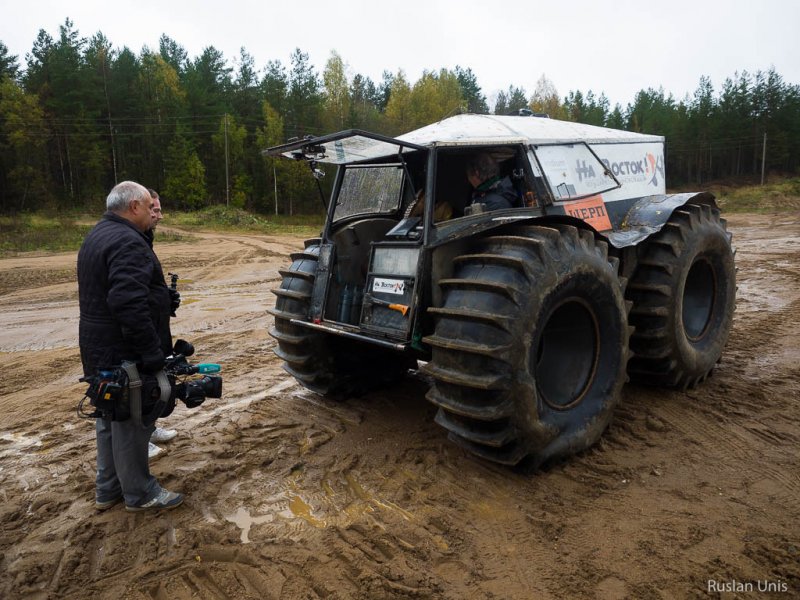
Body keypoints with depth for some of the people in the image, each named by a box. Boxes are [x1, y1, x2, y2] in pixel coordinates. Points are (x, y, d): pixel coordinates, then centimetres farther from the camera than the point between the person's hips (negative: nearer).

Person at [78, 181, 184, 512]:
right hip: (123, 354, -11)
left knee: (110, 418, 20)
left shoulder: (98, 236, 14)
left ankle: (107, 489, 33)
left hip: (101, 349, 11)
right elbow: (129, 305, -31)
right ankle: (139, 494, 17)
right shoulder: (127, 242, -21)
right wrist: (152, 355, -27)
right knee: (132, 423, 2)